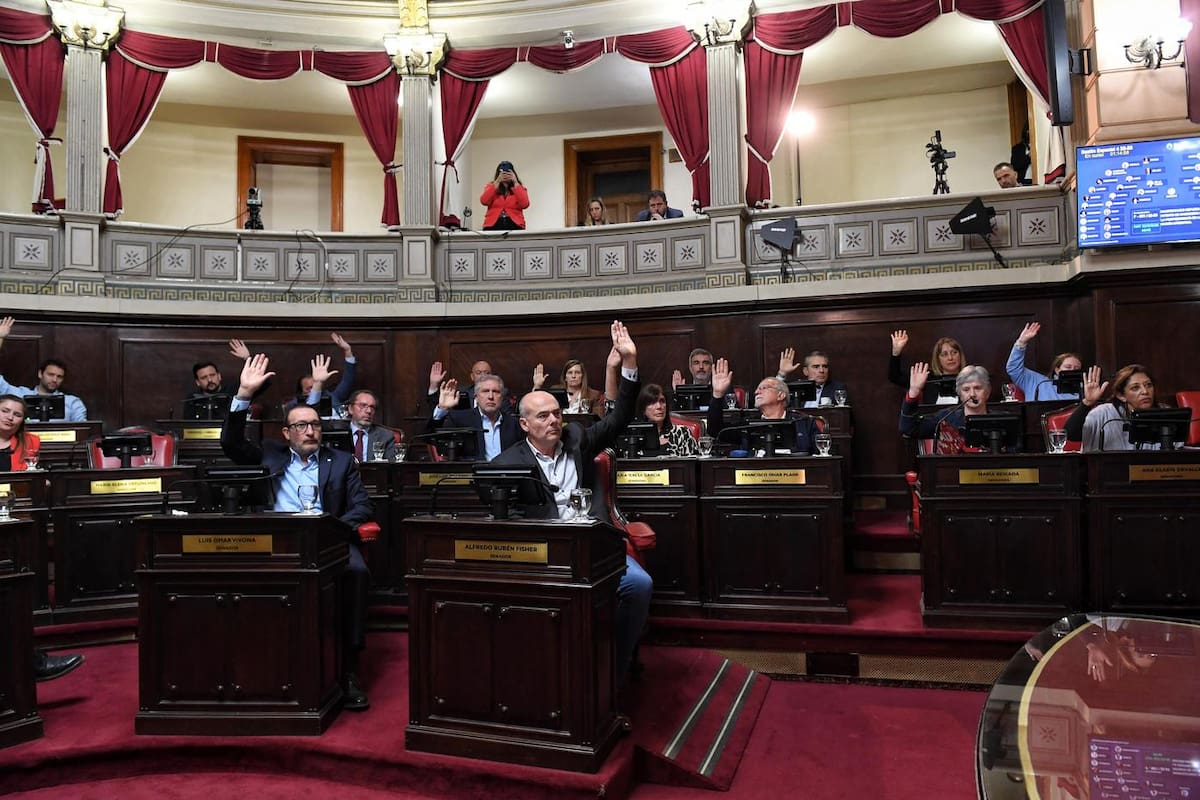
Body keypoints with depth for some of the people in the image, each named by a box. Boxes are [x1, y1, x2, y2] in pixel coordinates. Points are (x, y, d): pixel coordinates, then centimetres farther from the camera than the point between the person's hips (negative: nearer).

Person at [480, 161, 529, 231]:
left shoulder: (519, 188, 15)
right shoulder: (491, 187, 16)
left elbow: (524, 204, -5)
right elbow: (484, 201, -4)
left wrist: (515, 182, -3)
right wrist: (497, 181, -4)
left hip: (515, 225, 0)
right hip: (493, 225, 0)